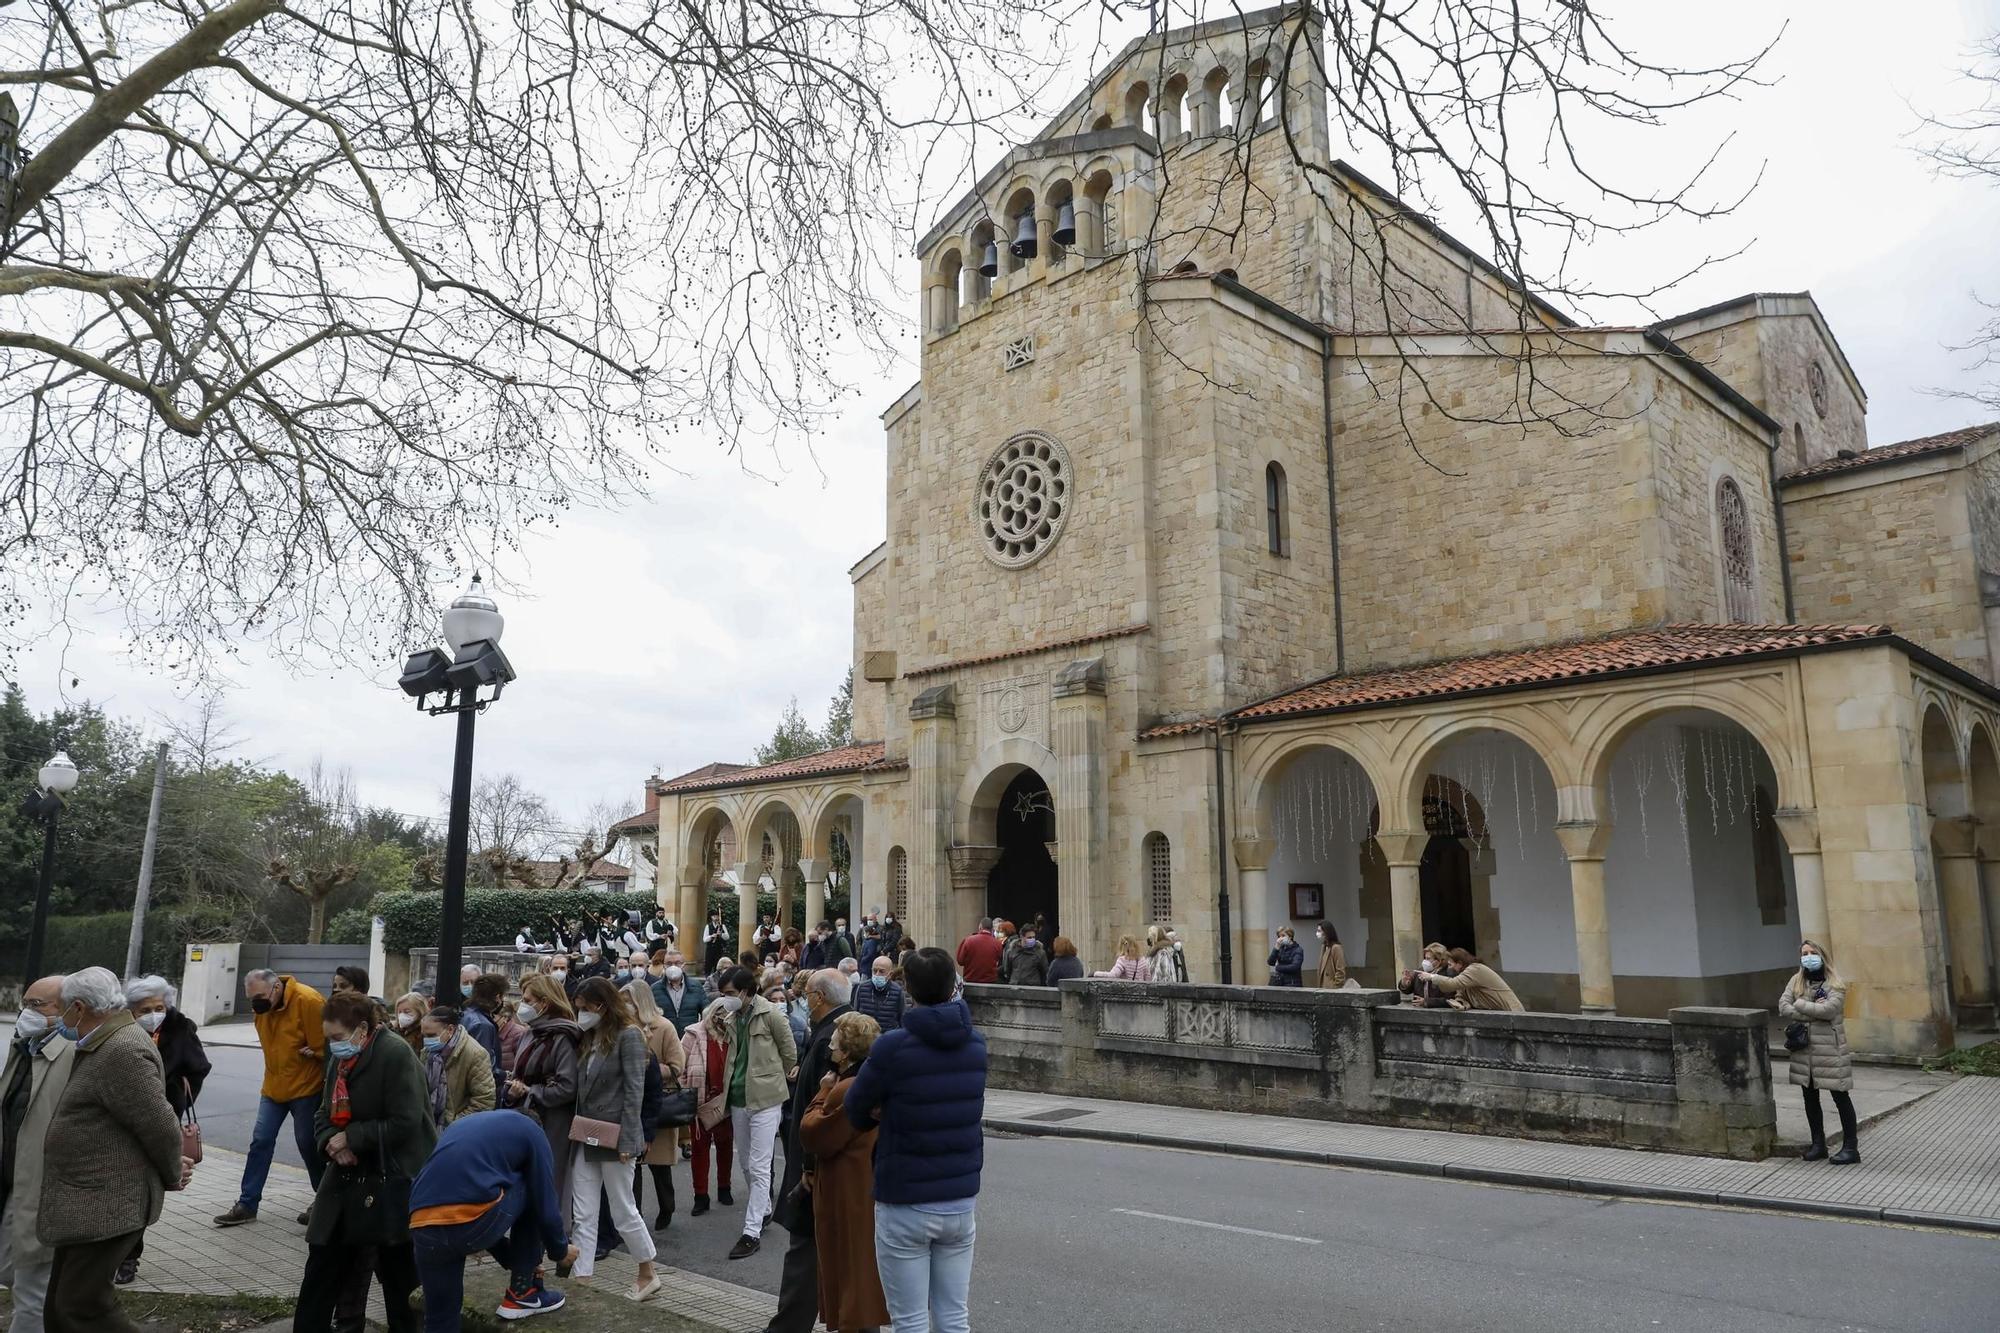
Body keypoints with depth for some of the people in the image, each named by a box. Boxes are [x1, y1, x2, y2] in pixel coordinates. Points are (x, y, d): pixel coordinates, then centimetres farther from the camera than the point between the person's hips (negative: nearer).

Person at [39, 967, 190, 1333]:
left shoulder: (122, 1052, -21)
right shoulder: (101, 1046, 14)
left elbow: (160, 1126, -21)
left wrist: (172, 1177, -7)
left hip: (106, 1205, -10)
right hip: (85, 1202, 10)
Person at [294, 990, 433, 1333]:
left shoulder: (396, 1055, -19)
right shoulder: (339, 1060, 7)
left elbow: (404, 1123, -23)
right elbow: (326, 1114, 12)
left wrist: (351, 1138, -17)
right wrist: (331, 1141, -9)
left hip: (395, 1182, -7)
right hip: (348, 1177, 8)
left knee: (398, 1270, 6)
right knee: (322, 1265, 10)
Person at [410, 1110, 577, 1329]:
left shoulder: (460, 1125, 34)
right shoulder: (529, 1131, 17)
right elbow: (545, 1207, 15)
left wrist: (510, 1259, 47)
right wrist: (560, 1250, 35)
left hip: (423, 1230, 5)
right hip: (474, 1224, -5)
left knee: (440, 1320, 22)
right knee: (532, 1192, 23)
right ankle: (522, 1293, 27)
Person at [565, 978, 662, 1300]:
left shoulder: (627, 1036, -12)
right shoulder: (589, 1037, 12)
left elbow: (634, 1090, -15)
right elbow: (580, 1088, 12)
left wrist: (627, 1140, -19)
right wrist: (575, 1128, 1)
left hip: (612, 1137, -7)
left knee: (623, 1210, 4)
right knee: (583, 1215, 6)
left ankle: (648, 1276, 19)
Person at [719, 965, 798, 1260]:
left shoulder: (769, 1014, -14)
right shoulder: (732, 1016, 4)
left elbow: (789, 1048, -4)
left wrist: (784, 1076, 9)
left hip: (765, 1097, -7)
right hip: (738, 1098, 7)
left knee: (759, 1167, -6)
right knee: (747, 1165, 18)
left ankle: (752, 1232, -3)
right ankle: (763, 1210, 37)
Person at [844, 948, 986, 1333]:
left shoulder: (893, 1047, -16)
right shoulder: (976, 1044, 1)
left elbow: (855, 1110, -5)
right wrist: (895, 1111, -1)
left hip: (905, 1206, -5)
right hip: (961, 1201, 5)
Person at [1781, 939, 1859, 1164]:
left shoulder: (1835, 984, -5)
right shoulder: (1796, 981, 8)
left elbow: (1828, 1010, -20)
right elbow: (1783, 1008, -3)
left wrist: (1800, 1004, -9)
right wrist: (1814, 1011, -13)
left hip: (1830, 1048, -5)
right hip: (1803, 1048, 5)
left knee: (1840, 1096, 1)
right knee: (1810, 1097, 12)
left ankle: (1850, 1147, 9)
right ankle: (1818, 1143, 24)